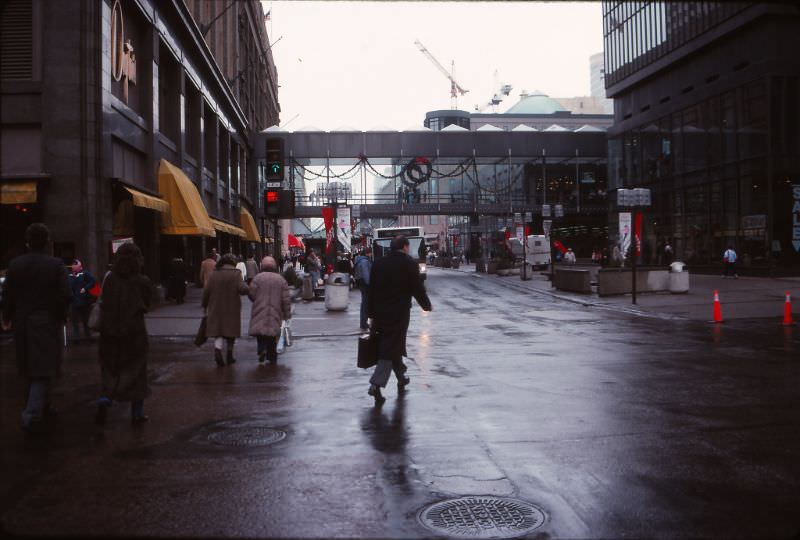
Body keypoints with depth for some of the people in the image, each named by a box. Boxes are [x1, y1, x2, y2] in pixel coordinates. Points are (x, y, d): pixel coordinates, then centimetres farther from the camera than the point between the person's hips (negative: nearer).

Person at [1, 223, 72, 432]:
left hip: (22, 323, 3)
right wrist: (61, 317, 4)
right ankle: (33, 413, -15)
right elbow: (66, 295, -13)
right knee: (42, 369, -2)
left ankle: (42, 407, 30)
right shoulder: (56, 265, -10)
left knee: (30, 369, 18)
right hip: (47, 323, -3)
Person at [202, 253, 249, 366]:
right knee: (231, 331, 13)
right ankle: (229, 355, 19)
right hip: (232, 309, -1)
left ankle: (217, 350, -20)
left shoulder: (213, 274, 2)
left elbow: (206, 291, 1)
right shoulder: (235, 274, -6)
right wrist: (245, 284, 4)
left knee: (218, 331, 5)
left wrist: (205, 306, 11)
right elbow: (243, 289, -18)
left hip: (216, 309, 2)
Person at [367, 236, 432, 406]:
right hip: (399, 313, -5)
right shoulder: (410, 264, -10)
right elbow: (418, 289, -7)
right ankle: (376, 384, -15)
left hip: (380, 314, 5)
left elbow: (371, 290, 5)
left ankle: (401, 379, 37)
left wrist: (372, 314, 10)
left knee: (393, 346, 21)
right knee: (390, 349, -2)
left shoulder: (378, 264, 4)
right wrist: (427, 305, 10)